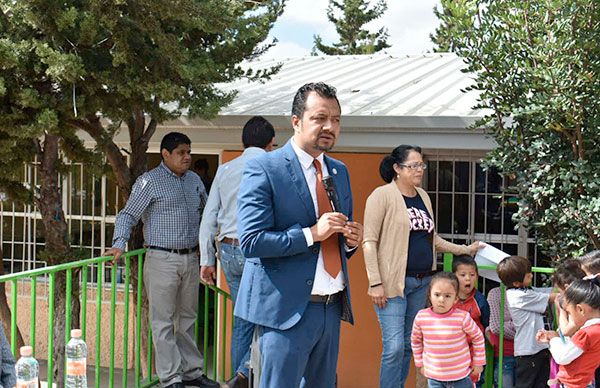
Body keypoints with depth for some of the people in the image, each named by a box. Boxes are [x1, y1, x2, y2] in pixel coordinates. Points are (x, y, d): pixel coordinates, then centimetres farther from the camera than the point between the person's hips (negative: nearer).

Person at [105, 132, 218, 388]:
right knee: (163, 321, -3)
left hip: (190, 259, 6)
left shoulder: (194, 180, 13)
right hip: (162, 259, -6)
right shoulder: (149, 182, -4)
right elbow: (127, 215, -5)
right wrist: (119, 244, -19)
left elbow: (206, 213, 26)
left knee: (187, 319, 14)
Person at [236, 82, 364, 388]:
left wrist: (350, 240, 0)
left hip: (333, 307, 7)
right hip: (287, 309, -7)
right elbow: (250, 241, -16)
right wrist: (312, 233, -21)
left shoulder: (339, 171, 14)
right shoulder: (263, 169, -9)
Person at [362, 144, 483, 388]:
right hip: (393, 282, -7)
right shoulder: (383, 195, -8)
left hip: (421, 281, 7)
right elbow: (369, 241, -12)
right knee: (394, 347, -10)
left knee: (409, 345, 11)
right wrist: (375, 283, -17)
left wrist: (465, 250, 20)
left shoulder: (423, 196, 14)